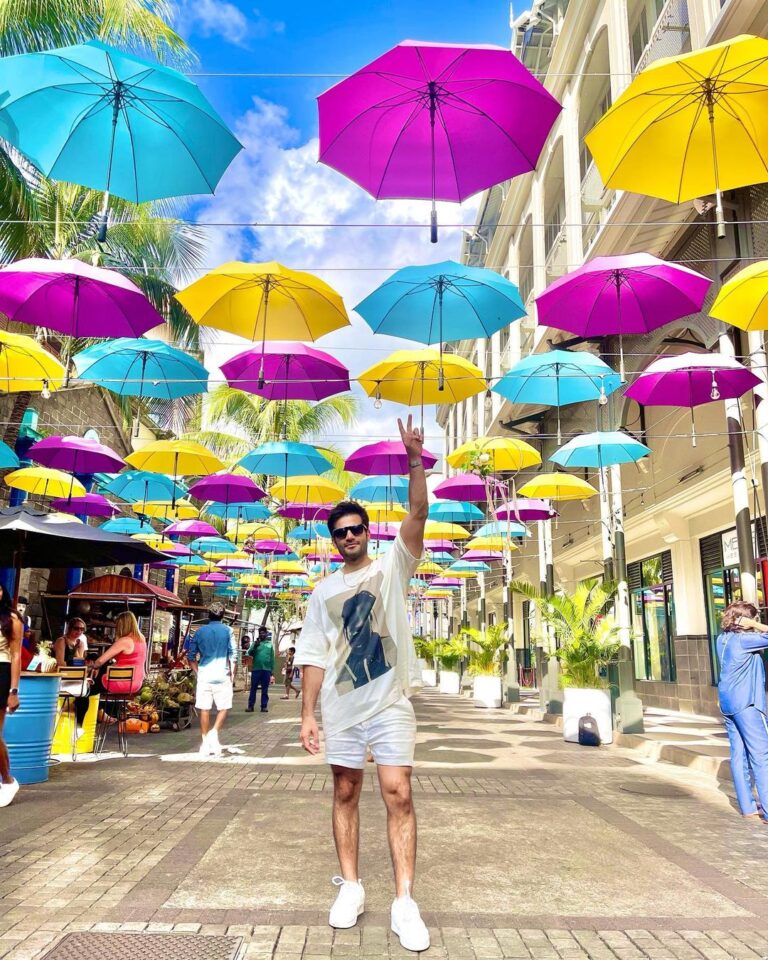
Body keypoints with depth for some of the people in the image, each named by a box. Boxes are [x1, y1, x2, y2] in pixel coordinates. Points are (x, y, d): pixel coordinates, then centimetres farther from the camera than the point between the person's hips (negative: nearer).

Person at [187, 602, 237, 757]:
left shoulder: (200, 631, 7)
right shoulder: (227, 631, 0)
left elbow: (191, 656, 9)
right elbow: (233, 654, -3)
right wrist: (232, 672, 6)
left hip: (204, 675, 2)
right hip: (222, 675, -2)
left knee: (204, 709, 7)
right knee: (223, 707, 8)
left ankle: (205, 742, 9)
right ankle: (214, 732, -12)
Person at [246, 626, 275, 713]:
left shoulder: (270, 644, 9)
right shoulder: (255, 643, 6)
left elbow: (272, 659, 10)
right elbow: (250, 653, -6)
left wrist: (272, 671, 7)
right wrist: (255, 645, -21)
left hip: (266, 670, 1)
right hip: (256, 669, -1)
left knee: (265, 689, 5)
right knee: (253, 688, 1)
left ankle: (264, 706, 9)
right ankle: (250, 706, 4)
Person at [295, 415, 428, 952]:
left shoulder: (393, 567, 2)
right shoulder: (324, 591, 9)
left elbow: (418, 515, -13)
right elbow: (314, 657, 7)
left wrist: (415, 459, -23)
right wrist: (307, 714, 1)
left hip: (391, 702, -3)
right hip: (340, 707, 3)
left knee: (399, 793, -7)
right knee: (346, 792, 11)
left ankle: (405, 902, 0)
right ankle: (351, 887, 25)